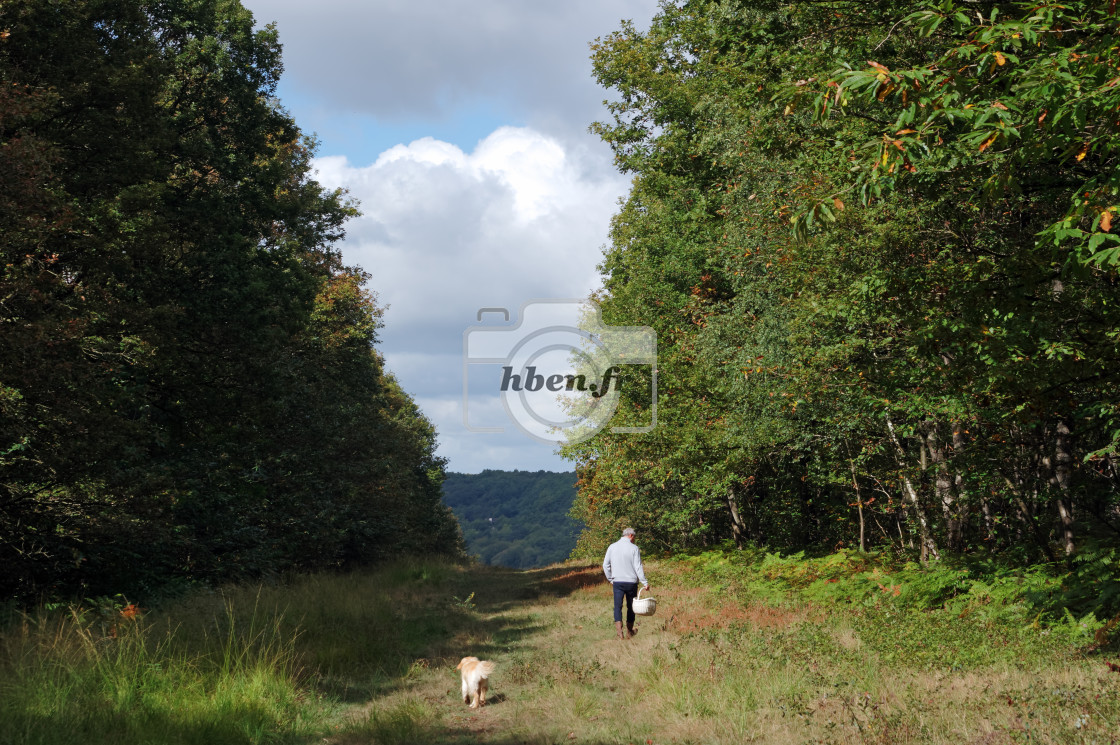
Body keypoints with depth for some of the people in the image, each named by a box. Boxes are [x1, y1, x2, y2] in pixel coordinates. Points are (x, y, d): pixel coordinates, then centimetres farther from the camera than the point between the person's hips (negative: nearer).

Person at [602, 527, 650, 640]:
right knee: (631, 607, 13)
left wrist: (610, 579, 17)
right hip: (631, 582, -1)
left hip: (617, 581, 1)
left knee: (618, 606, -1)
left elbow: (605, 565, 7)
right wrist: (645, 582, -5)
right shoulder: (634, 548, -6)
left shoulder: (612, 547, 4)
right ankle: (629, 631, 22)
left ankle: (619, 629, -19)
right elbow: (638, 567, -9)